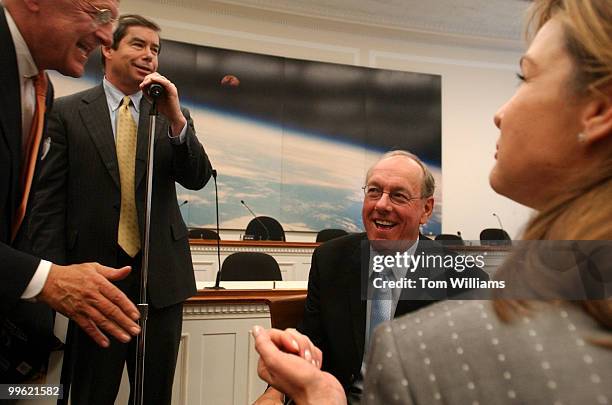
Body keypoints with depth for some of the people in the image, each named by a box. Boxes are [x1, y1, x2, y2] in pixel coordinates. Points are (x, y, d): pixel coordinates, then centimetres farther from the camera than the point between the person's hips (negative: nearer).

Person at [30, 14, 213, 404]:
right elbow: (50, 198, 0)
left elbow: (198, 178, -3)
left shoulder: (174, 115, 8)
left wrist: (175, 118, -17)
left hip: (162, 275, 2)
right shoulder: (68, 111, 2)